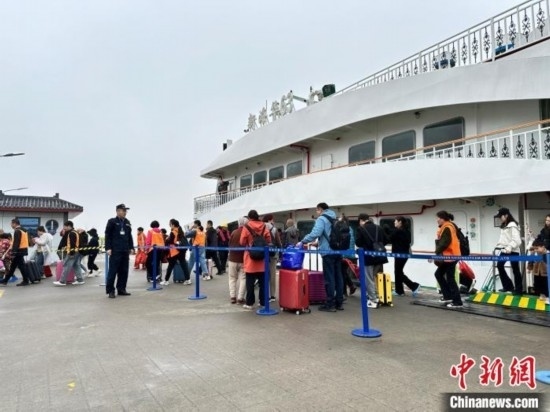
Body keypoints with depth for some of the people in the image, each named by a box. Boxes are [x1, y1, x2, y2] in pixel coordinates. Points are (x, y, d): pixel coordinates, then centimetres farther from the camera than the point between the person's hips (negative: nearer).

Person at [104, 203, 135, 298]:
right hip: (115, 251, -5)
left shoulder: (127, 222, 15)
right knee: (113, 271, -2)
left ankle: (121, 289, 15)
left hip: (125, 250, 6)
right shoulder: (112, 221, -1)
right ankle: (110, 290, 5)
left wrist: (131, 247, 13)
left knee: (124, 271, 7)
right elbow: (107, 235, -5)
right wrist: (108, 248, -11)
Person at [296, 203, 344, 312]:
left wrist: (302, 242, -14)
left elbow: (315, 233, -21)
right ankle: (339, 303, 16)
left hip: (328, 252, -8)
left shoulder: (321, 219, -6)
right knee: (338, 277, 10)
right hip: (338, 251, 8)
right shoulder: (335, 219, 19)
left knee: (329, 278, -4)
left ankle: (330, 304, 0)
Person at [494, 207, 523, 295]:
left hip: (513, 251, -9)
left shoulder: (512, 225, -14)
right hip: (504, 250, 9)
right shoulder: (503, 226, 13)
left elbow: (516, 240, -21)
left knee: (515, 269, 1)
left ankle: (518, 289, 13)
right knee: (499, 265, 7)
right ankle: (508, 286, 19)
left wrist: (510, 247, -30)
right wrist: (498, 245, 7)